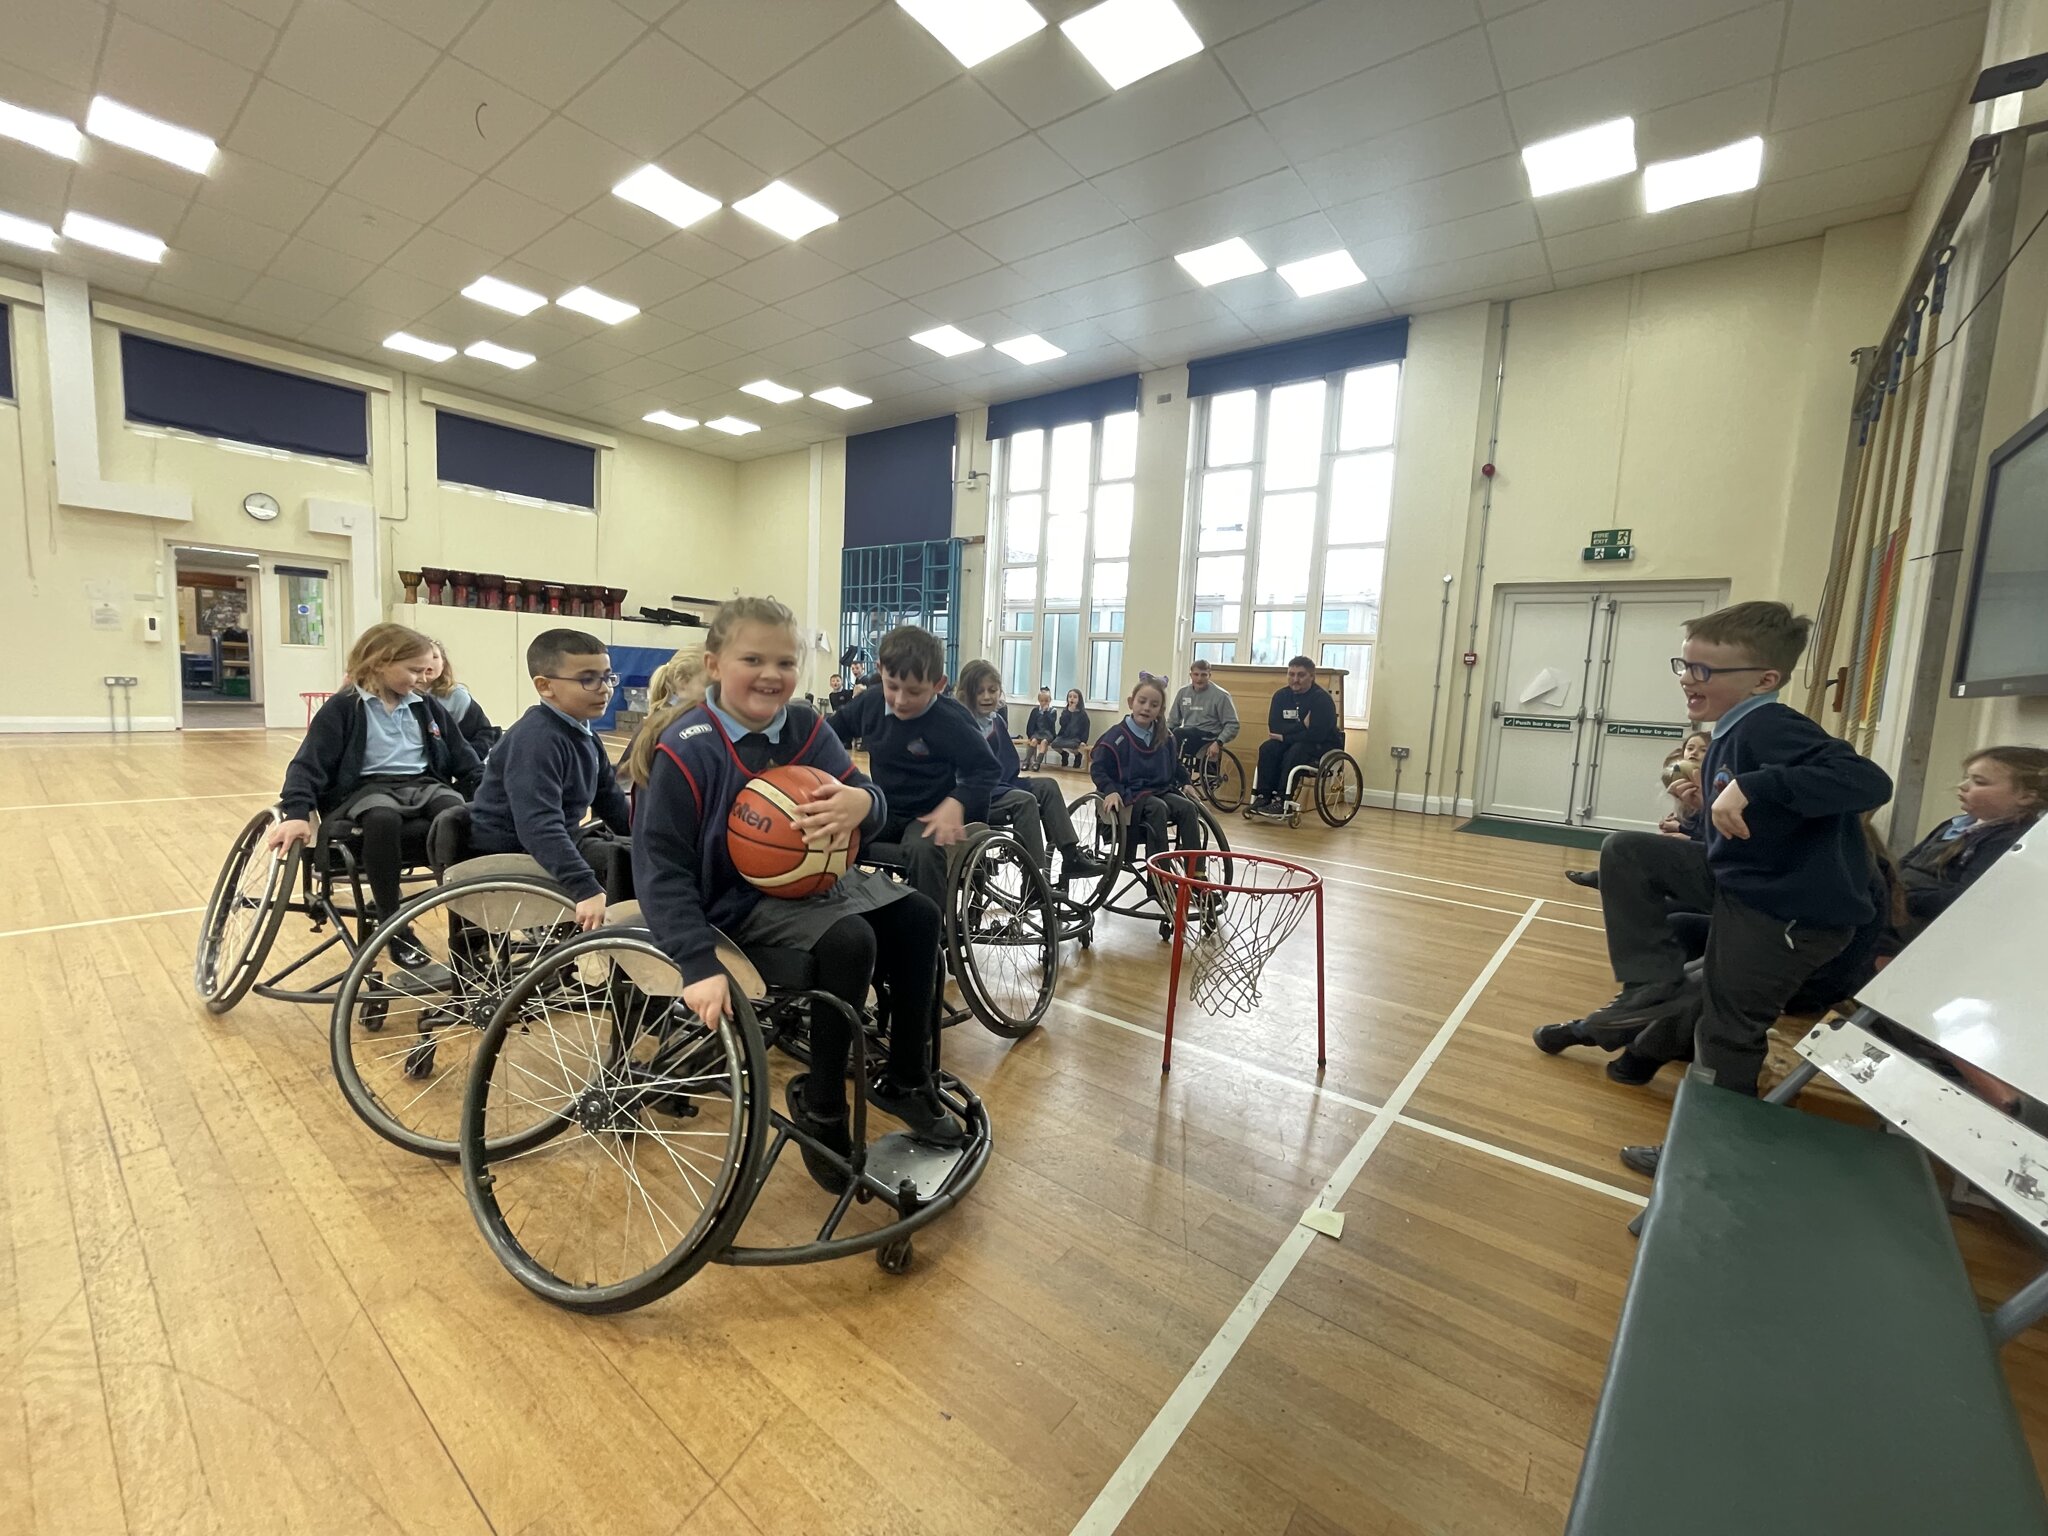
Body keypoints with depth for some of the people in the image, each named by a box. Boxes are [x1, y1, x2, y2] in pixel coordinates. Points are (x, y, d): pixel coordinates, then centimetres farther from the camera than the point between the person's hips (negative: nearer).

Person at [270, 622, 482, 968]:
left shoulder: (429, 707, 14)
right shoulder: (343, 708, 2)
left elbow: (464, 760, 16)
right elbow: (309, 764, -4)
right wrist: (297, 813, -19)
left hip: (424, 784, 3)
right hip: (367, 788, -3)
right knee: (383, 819, -40)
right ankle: (395, 927, -24)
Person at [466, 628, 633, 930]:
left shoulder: (584, 737, 7)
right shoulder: (536, 739, -23)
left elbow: (613, 805, 13)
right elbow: (539, 826, -34)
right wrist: (586, 889, -41)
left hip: (557, 837, 10)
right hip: (511, 849, -10)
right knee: (624, 860, -23)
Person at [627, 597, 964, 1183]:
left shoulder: (804, 727, -3)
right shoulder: (685, 750, -18)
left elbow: (868, 797, -5)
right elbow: (662, 870, -19)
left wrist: (862, 802, -31)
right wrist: (700, 967, -28)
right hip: (736, 900, -6)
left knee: (917, 915, -9)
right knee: (850, 941, -28)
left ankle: (906, 1079, 11)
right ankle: (820, 1104, -3)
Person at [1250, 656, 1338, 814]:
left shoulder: (1322, 699, -17)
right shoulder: (1281, 695, -1)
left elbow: (1316, 734, -26)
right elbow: (1274, 727, -11)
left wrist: (1284, 736, -21)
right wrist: (1301, 725, -24)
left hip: (1322, 745, -5)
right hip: (1292, 741, 6)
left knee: (1294, 752, -33)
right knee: (1267, 748, -20)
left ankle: (1281, 800, -31)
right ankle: (1263, 796, -20)